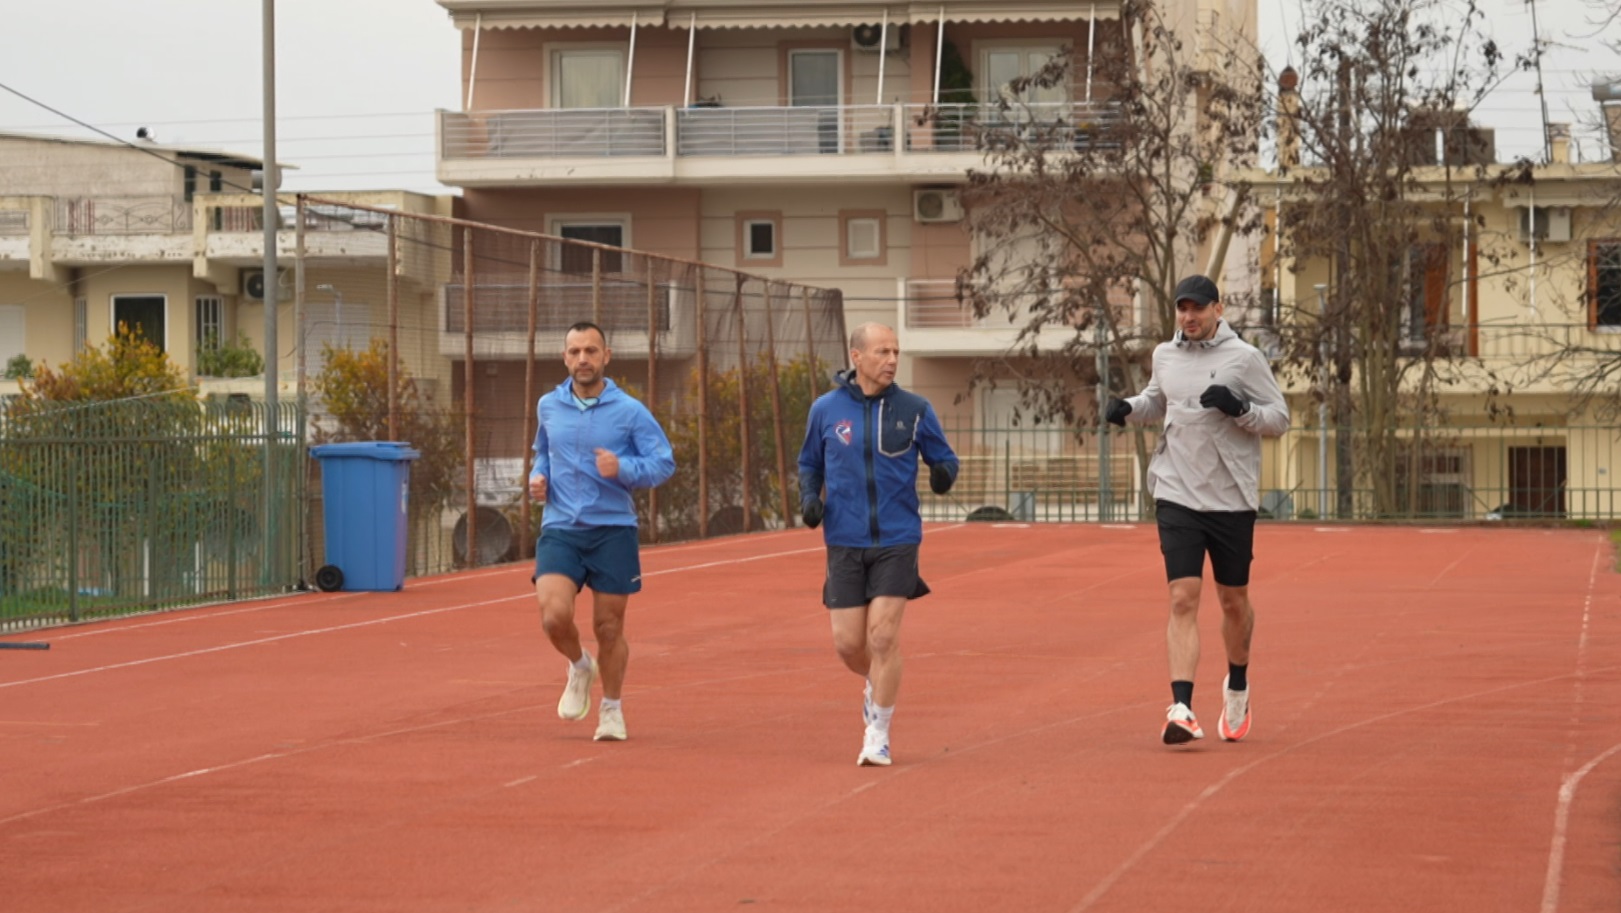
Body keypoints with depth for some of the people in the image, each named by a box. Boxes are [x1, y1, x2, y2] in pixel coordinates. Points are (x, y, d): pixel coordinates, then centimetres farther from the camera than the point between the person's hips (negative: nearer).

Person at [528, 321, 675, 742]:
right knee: (554, 615, -18)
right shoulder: (548, 407, 8)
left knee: (609, 627, 5)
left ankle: (611, 709, 28)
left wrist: (622, 468, -22)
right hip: (560, 530, 2)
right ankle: (579, 667, 16)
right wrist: (538, 476, 5)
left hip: (613, 531, -2)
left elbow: (664, 462, -5)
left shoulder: (630, 411, -4)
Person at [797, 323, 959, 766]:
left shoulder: (914, 410, -2)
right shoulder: (826, 409, 1)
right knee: (848, 643, 1)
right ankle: (877, 684, 36)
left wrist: (943, 474, -17)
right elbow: (809, 463, 14)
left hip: (897, 542, -1)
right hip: (845, 542, 1)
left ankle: (878, 734, 5)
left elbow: (944, 458, 6)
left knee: (884, 637, -8)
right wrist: (808, 497, -5)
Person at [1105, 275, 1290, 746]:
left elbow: (1280, 419, -3)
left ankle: (1237, 685, 37)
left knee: (1233, 600, 12)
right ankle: (1182, 708, -17)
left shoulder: (1244, 358, -5)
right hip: (1177, 495, 2)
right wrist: (1129, 408, 5)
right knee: (1183, 599, -10)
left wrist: (1238, 408, -21)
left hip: (1232, 499, -2)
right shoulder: (1165, 355, 7)